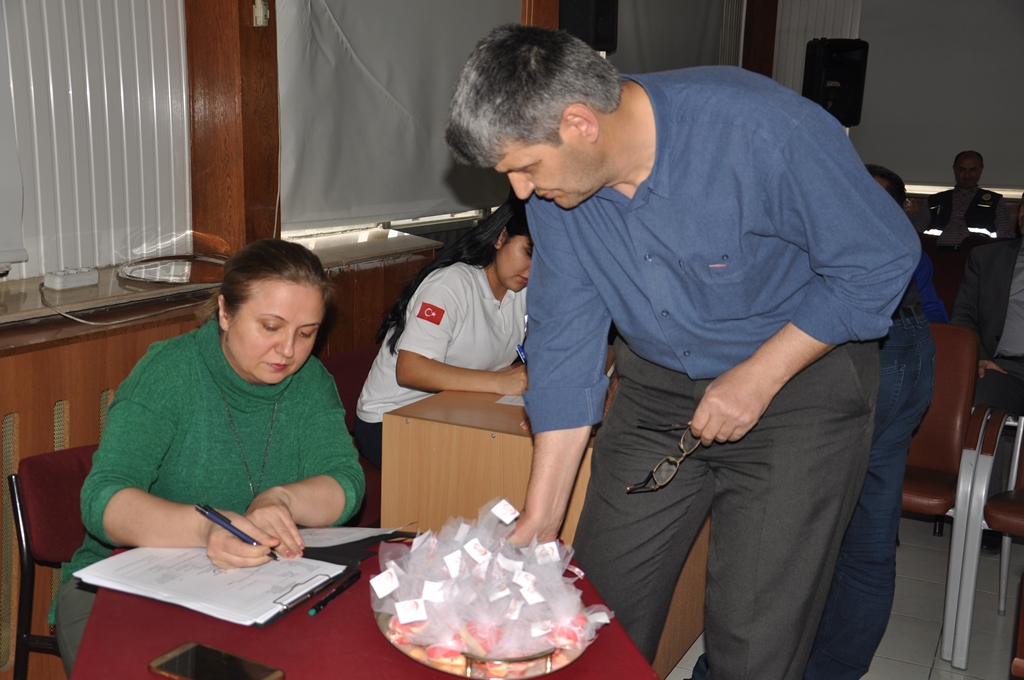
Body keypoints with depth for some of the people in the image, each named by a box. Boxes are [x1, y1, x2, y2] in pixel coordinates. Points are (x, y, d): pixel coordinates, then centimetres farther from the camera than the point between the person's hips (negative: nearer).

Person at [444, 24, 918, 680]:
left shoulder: (759, 130, -28)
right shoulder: (554, 187, -10)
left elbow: (882, 259, -16)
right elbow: (564, 342, -5)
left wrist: (758, 377, -19)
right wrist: (540, 518, -6)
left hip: (798, 378, -4)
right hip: (659, 386, 5)